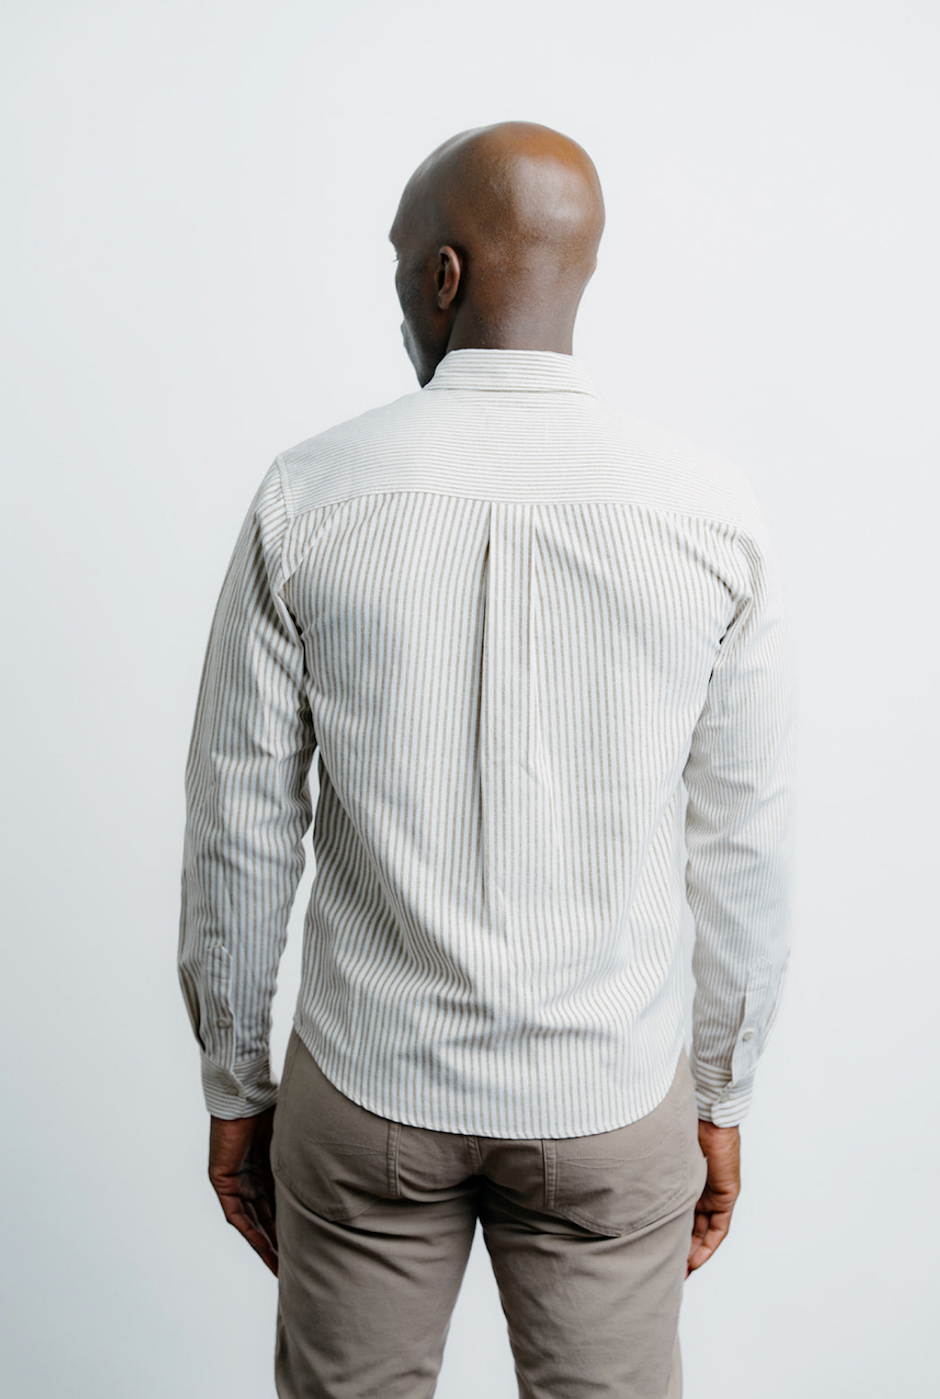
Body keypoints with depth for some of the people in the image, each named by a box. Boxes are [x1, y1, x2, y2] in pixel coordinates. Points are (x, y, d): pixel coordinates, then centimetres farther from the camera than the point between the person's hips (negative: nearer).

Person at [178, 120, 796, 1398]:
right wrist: (722, 1102, 9)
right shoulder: (715, 514, -10)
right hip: (612, 1099, 1)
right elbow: (744, 851, -4)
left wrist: (236, 1090, 7)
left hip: (366, 1094, 0)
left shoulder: (307, 498, -11)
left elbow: (239, 834, -6)